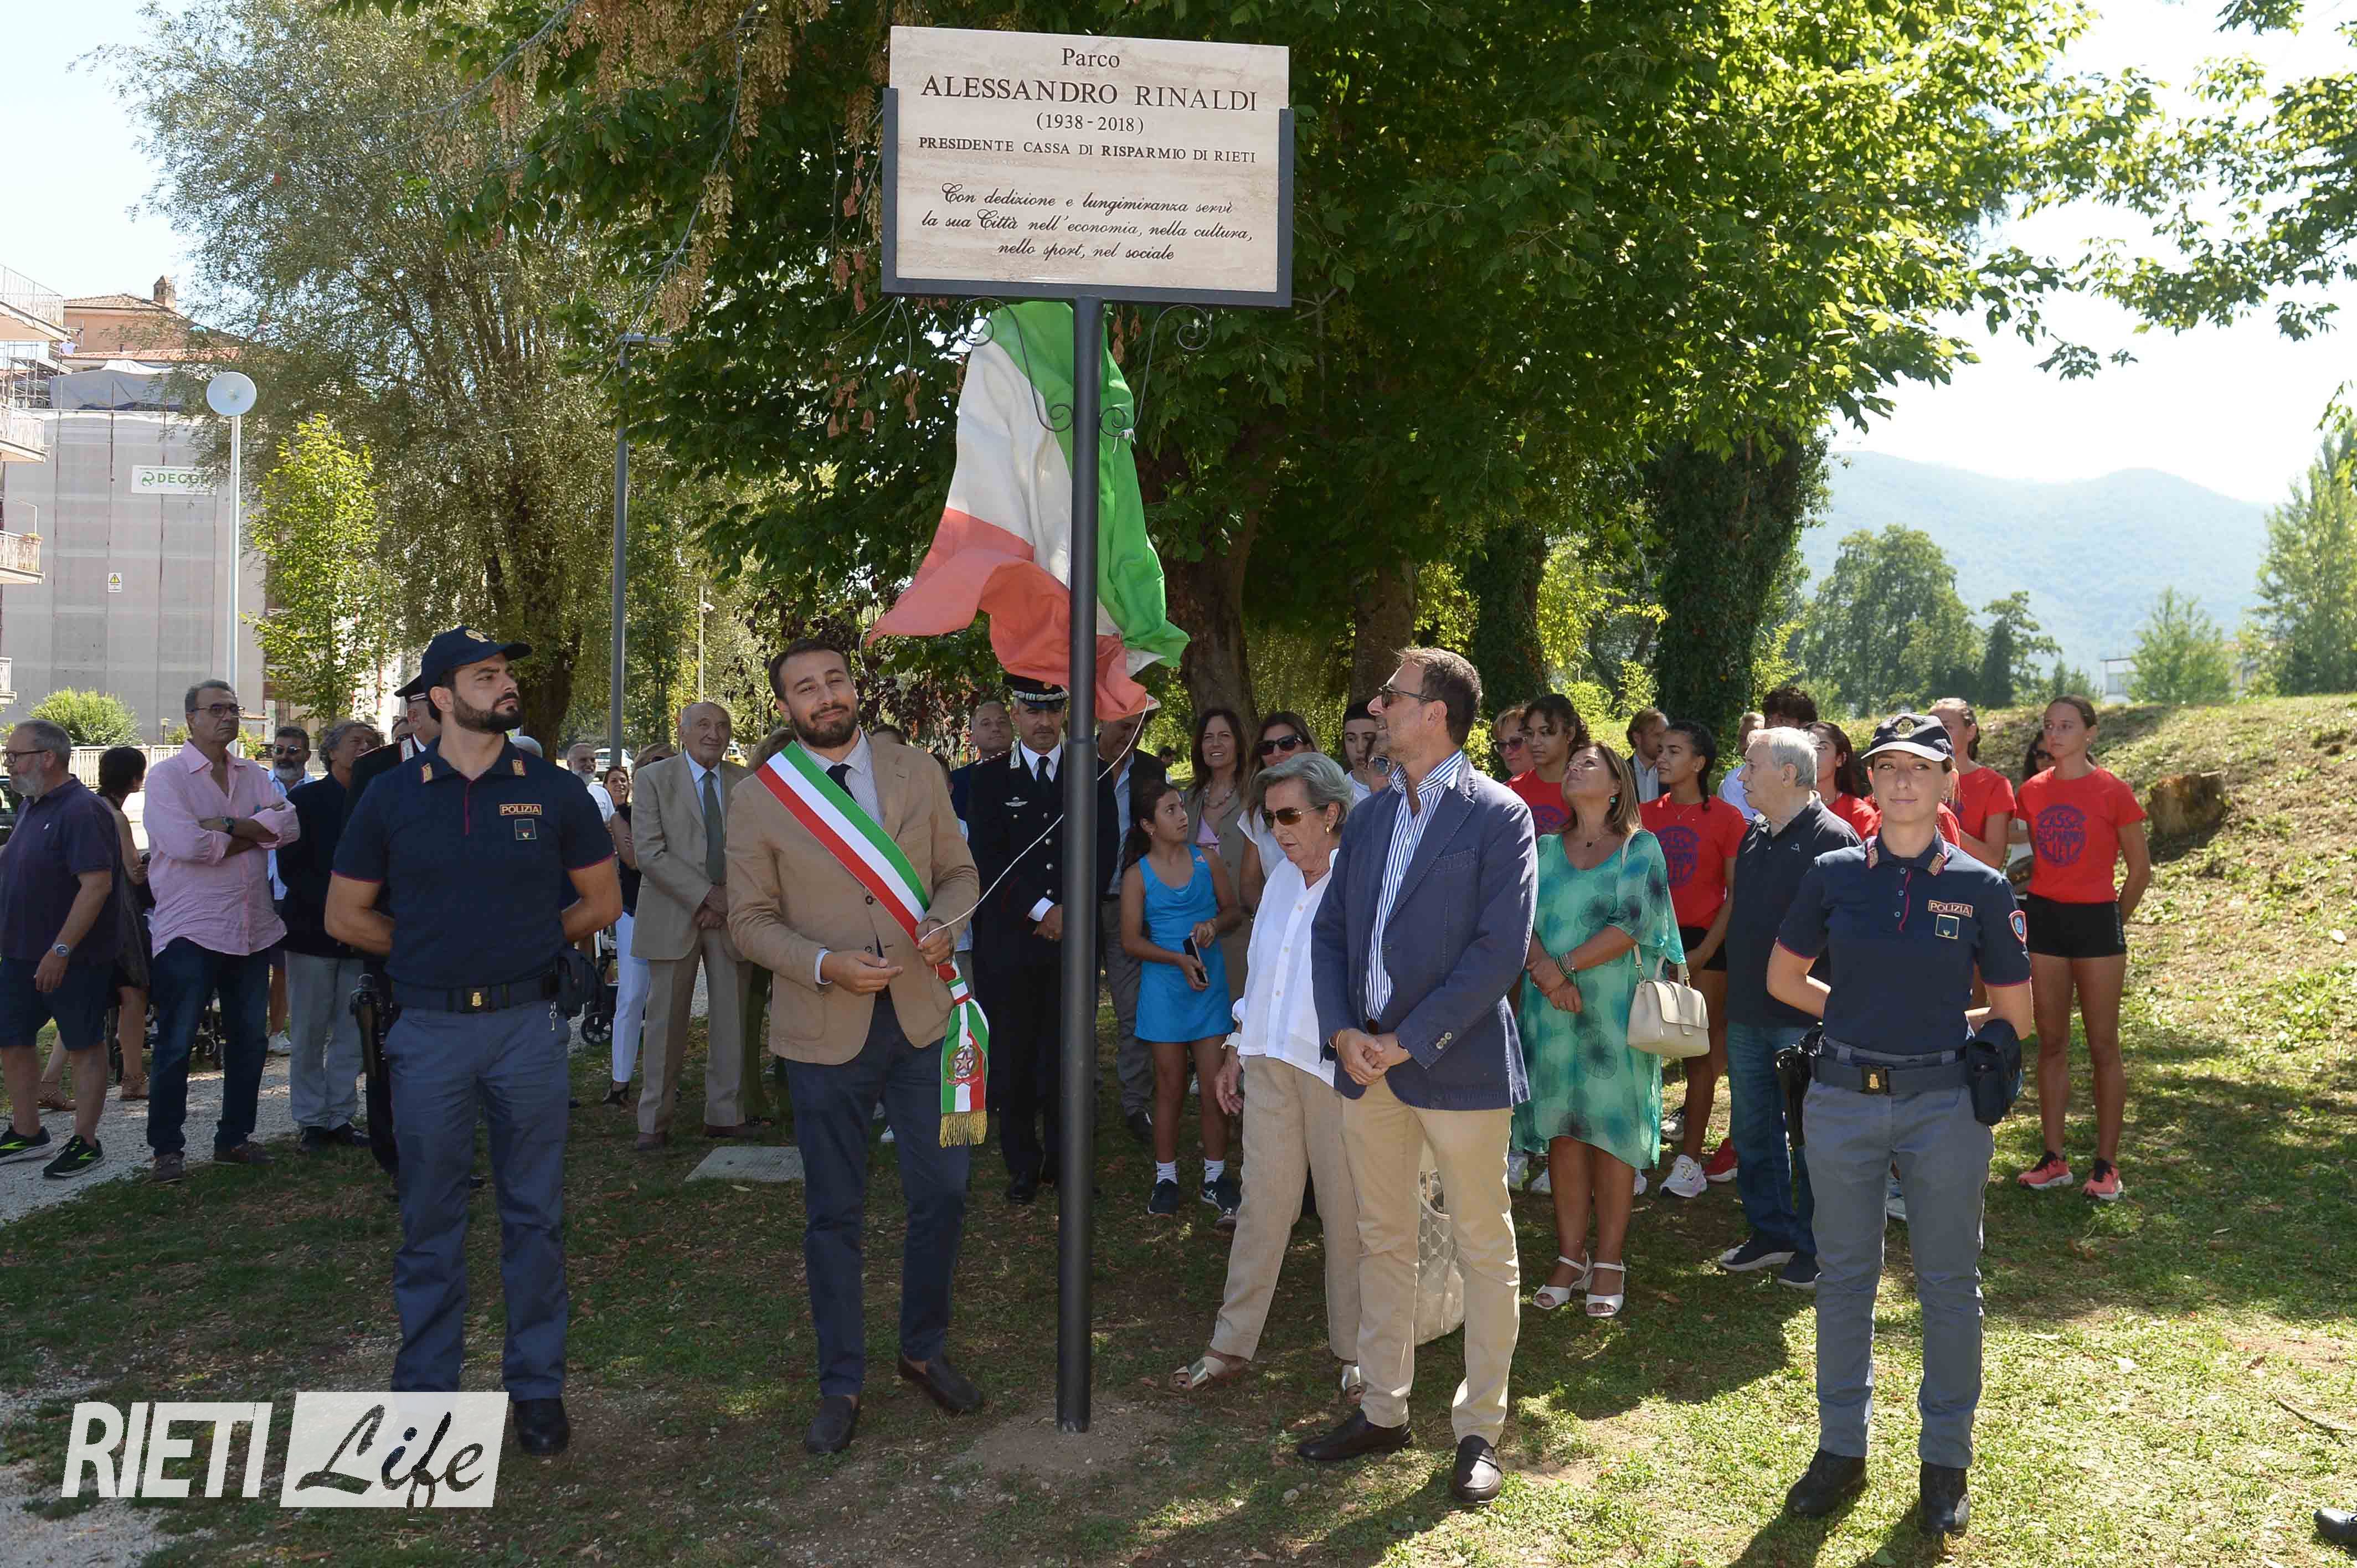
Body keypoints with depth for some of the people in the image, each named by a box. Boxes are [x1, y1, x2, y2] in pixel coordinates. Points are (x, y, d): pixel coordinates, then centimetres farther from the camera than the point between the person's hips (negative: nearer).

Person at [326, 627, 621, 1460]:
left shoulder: (555, 792, 2)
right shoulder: (392, 796, 3)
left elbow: (601, 902, 11)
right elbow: (346, 915, 11)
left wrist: (529, 943, 4)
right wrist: (428, 950, 7)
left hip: (529, 1024, 0)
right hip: (430, 1029, 0)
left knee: (534, 1213, 7)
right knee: (429, 1219, 8)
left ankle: (537, 1385, 19)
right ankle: (425, 1387, 20)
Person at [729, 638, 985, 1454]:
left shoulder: (918, 773, 3)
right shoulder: (757, 799, -4)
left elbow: (960, 871, 9)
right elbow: (750, 919, -2)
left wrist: (942, 919, -13)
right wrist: (825, 964, -18)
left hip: (922, 1018, 2)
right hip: (826, 1030, -2)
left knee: (942, 1194, 8)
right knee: (835, 1215, 9)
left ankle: (925, 1350, 32)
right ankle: (841, 1385, 25)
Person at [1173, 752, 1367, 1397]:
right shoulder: (1282, 879, 12)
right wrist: (1235, 1051, 18)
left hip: (1339, 1069, -6)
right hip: (1271, 1060, 6)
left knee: (1347, 1211, 6)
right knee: (1262, 1203, 9)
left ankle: (1354, 1352, 21)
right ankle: (1231, 1344, 17)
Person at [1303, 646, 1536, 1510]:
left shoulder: (1499, 816, -8)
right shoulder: (1369, 817, 12)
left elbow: (1501, 950, -15)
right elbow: (1331, 929, 12)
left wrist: (1408, 1040, -16)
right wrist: (1343, 1032, -4)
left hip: (1457, 1065, -6)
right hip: (1366, 1063, 6)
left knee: (1484, 1249, 5)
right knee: (1383, 1241, 15)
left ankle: (1479, 1431, 17)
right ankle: (1383, 1409, 28)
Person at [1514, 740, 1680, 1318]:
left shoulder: (1641, 847, 2)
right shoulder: (1546, 849, 13)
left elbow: (1632, 925, -10)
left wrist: (1563, 965, -13)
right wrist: (1545, 970, -17)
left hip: (1616, 1010, -3)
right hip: (1551, 1011, 3)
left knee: (1613, 1131, 0)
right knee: (1562, 1131, 4)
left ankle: (1610, 1261, 8)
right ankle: (1571, 1256, 13)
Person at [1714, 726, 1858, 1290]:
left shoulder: (1832, 838, -12)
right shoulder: (1754, 836, 12)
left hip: (1806, 1017, -8)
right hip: (1748, 1013, 8)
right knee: (1752, 1131, 14)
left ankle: (1816, 1248, 15)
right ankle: (1771, 1233, 27)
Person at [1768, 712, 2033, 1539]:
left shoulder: (1980, 887, -3)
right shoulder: (1834, 874, 0)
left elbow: (2014, 1013, 5)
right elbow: (1783, 977, 11)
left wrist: (1943, 1031, 6)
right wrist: (1864, 1016, 9)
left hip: (1943, 1105, -1)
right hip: (1842, 1100, 2)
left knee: (1948, 1285, 9)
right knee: (1844, 1278, 11)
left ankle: (1945, 1460, 24)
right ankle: (1842, 1447, 26)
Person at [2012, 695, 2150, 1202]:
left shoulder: (2113, 792, -7)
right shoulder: (2032, 793, 4)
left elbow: (2140, 869, 1)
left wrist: (2114, 921, 7)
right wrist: (2028, 913, 8)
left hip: (2096, 919, -4)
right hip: (2043, 917, 4)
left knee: (2103, 1046, 3)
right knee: (2051, 1043, 9)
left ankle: (2106, 1165, 11)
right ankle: (2054, 1159, 16)